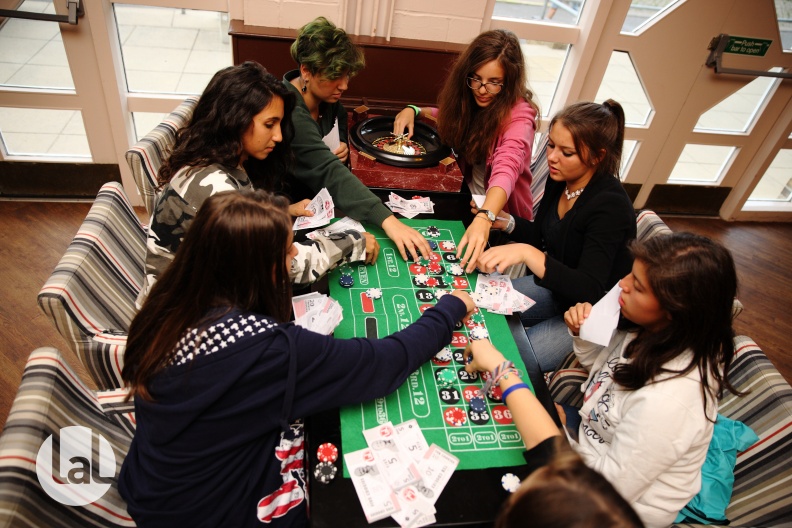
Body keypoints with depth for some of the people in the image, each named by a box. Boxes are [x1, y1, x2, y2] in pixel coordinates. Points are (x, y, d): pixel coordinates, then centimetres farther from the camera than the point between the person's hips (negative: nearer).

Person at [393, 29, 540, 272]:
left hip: (499, 212, -6)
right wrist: (414, 110, -4)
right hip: (468, 201, 6)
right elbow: (448, 117, 17)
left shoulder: (518, 114, -24)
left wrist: (483, 219, -59)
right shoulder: (470, 100, -4)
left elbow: (506, 168, -41)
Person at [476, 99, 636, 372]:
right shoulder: (559, 179, -6)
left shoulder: (611, 206, -28)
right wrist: (505, 222, -9)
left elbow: (589, 291, -34)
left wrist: (527, 253, -46)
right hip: (556, 287, 8)